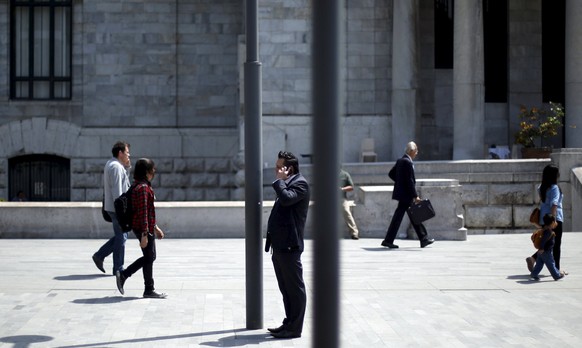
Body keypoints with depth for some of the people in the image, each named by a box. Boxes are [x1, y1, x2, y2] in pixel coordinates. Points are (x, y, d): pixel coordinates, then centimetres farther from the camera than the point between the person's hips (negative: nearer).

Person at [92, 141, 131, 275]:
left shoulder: (111, 164, 16)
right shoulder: (116, 166, -16)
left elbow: (123, 182, 26)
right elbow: (116, 190, -22)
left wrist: (127, 167, 15)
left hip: (114, 208, 10)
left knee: (120, 236, 18)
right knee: (121, 237, -2)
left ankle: (99, 256, 18)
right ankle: (118, 269, 5)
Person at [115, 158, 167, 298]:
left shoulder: (140, 186, 14)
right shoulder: (143, 188, -18)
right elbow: (143, 212, -22)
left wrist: (155, 227, 25)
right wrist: (144, 234, -23)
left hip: (147, 227, 10)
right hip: (143, 229, -10)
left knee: (149, 257, 16)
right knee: (149, 258, 1)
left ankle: (123, 275, 18)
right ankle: (149, 290, 11)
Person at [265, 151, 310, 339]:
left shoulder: (300, 183, -10)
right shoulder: (286, 184, 20)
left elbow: (287, 198, -28)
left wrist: (279, 180, -16)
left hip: (289, 246, -10)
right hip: (280, 245, 10)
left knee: (295, 287, -2)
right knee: (286, 288, 15)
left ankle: (294, 328, 3)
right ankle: (289, 323, 22)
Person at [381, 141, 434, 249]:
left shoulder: (400, 161, 11)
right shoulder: (407, 163, -18)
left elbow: (391, 174, 17)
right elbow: (410, 181, -21)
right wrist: (415, 196, -18)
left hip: (402, 193, 10)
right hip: (405, 195, -10)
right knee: (398, 217, -4)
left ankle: (423, 239, 19)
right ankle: (388, 240, 1)